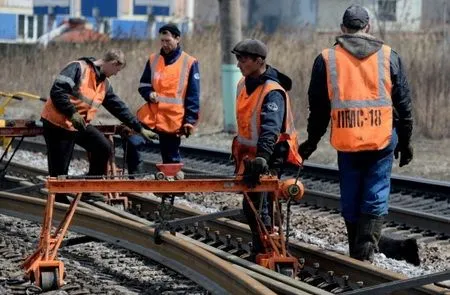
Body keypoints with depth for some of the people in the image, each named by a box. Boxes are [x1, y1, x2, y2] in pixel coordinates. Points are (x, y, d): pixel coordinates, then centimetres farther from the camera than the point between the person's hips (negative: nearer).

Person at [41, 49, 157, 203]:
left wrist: (139, 128, 17)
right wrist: (72, 113, -26)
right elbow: (57, 91, -25)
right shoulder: (78, 68, -17)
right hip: (57, 124, -8)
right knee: (59, 172, -5)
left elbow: (119, 107, 16)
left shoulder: (104, 84, 10)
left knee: (104, 148, -1)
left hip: (80, 125, 8)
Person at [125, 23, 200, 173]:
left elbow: (193, 96, 0)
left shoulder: (189, 63, 0)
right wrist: (149, 94, -6)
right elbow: (143, 85, 17)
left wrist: (189, 121, -6)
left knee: (171, 160, 5)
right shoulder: (153, 59, 10)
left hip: (173, 121, -3)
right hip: (150, 117, 3)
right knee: (132, 143, -15)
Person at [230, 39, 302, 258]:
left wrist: (262, 158, -47)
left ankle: (264, 253, -9)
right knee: (251, 205, 15)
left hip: (270, 157, -9)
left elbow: (270, 129, -36)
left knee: (256, 205, -14)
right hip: (249, 154, 9)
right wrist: (239, 154, 25)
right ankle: (260, 250, 26)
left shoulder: (273, 92, -22)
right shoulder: (244, 84, 6)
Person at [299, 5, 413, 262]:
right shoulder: (389, 56, 4)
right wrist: (405, 141, 15)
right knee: (375, 199, 1)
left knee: (351, 200, 11)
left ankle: (356, 255, 19)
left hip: (346, 143, 1)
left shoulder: (327, 59, 3)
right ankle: (366, 255, -9)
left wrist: (312, 142, 20)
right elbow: (404, 103, 7)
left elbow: (318, 107, 8)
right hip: (382, 141, -1)